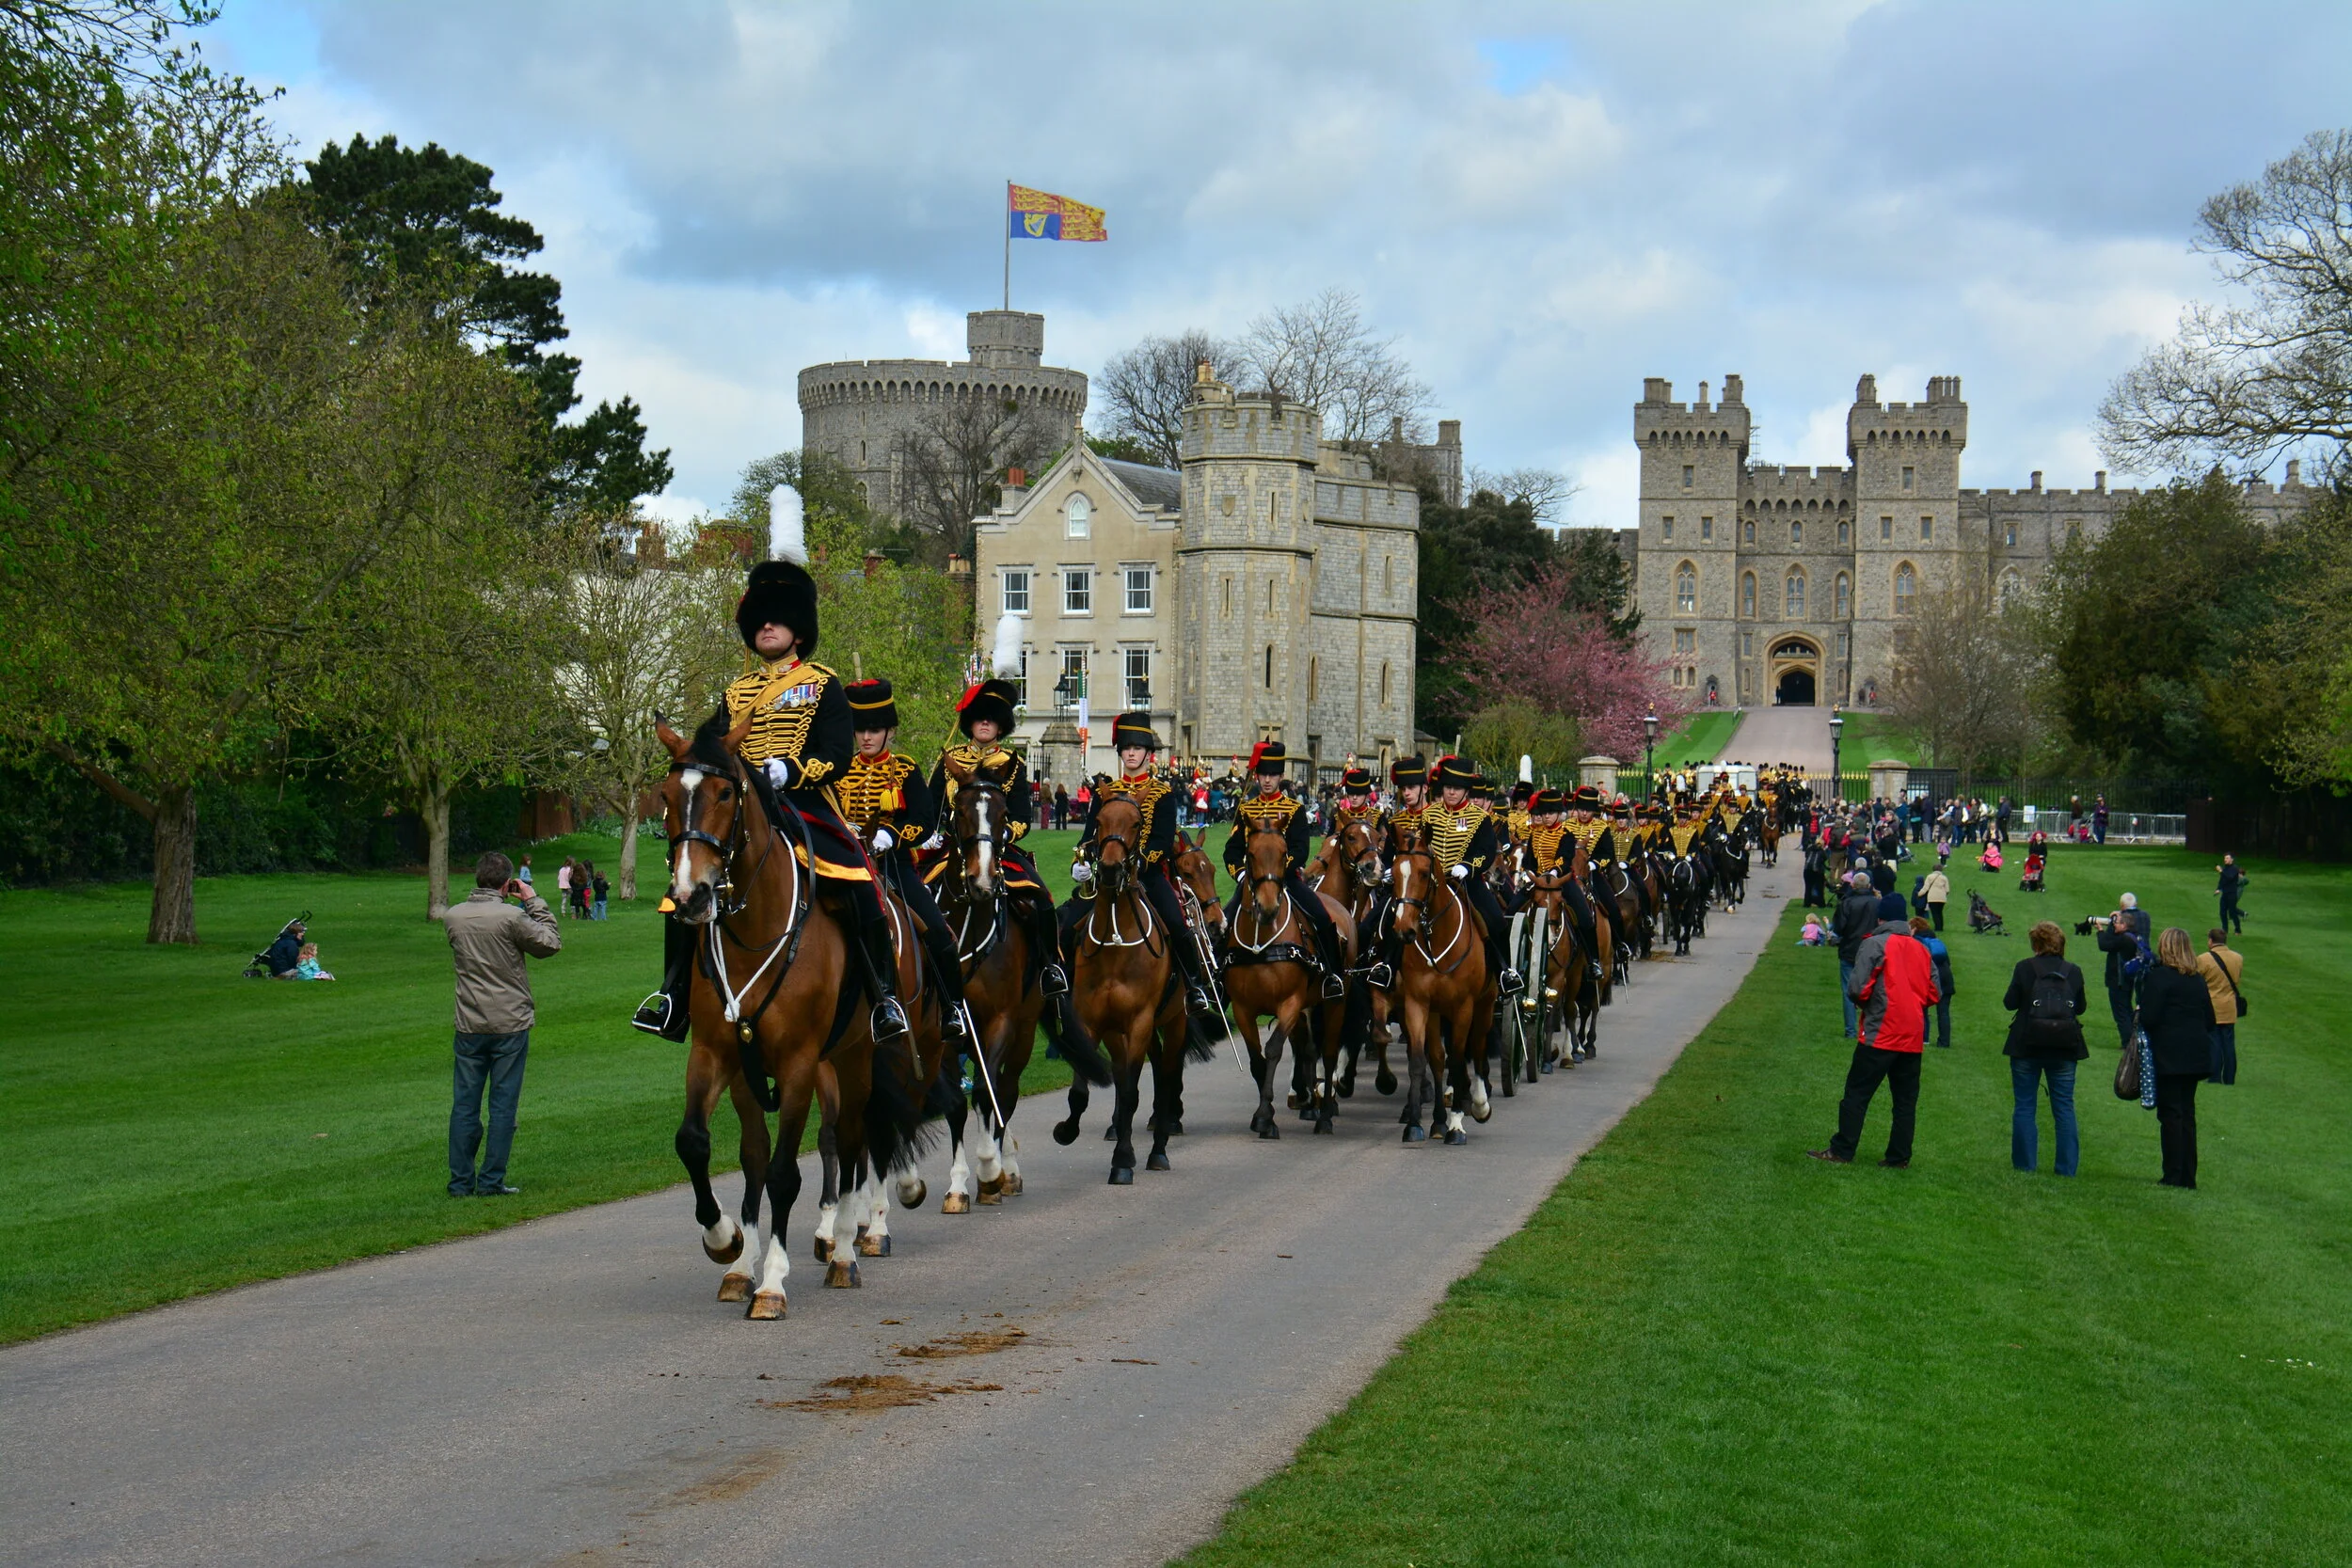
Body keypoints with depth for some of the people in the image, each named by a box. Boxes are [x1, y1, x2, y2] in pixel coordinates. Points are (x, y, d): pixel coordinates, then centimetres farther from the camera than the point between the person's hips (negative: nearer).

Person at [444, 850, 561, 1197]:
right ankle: (491, 1181, 5)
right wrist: (534, 901, 2)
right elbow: (551, 943, -3)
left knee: (464, 1104, 9)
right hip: (510, 1025, -4)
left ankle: (461, 1181, 11)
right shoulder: (512, 917, -15)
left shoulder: (452, 916, -1)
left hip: (469, 1026, 4)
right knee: (503, 1105, 4)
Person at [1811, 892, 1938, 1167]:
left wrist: (1859, 998, 8)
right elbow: (1933, 992, 12)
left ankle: (1842, 1151, -1)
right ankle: (1899, 1157, 8)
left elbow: (1858, 989, -13)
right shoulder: (1920, 949, 11)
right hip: (1913, 1038, 5)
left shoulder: (1874, 944, -7)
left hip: (1880, 1034, -5)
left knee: (1857, 1092, -1)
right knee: (1906, 1098, 8)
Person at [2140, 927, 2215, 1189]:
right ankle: (2188, 1175, 13)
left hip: (2168, 1057, -7)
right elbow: (2210, 1020, 12)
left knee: (2170, 1114, -4)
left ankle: (2174, 1175, -4)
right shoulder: (2198, 980, 10)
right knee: (2187, 1113, 12)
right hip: (2195, 1056, 7)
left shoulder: (2158, 977, -12)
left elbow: (2148, 1018, -17)